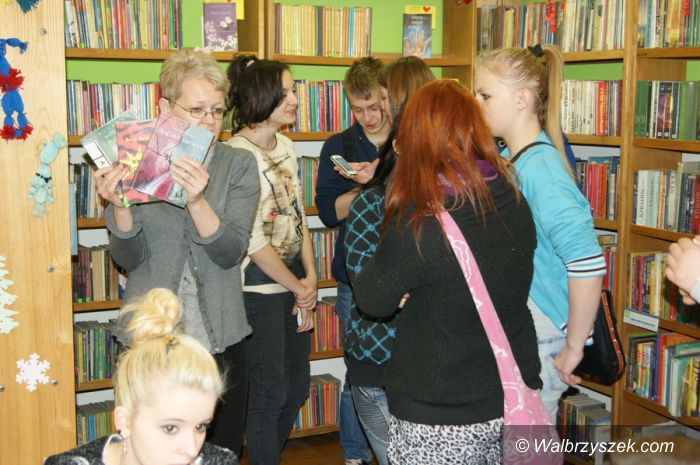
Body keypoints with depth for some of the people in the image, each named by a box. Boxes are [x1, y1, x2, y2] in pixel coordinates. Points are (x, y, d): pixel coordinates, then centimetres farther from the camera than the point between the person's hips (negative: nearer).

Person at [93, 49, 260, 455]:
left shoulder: (239, 166, -2)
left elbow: (232, 252, -13)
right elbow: (129, 259, -6)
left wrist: (197, 201, -30)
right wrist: (119, 205, -24)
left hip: (220, 337, 0)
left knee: (222, 447, 14)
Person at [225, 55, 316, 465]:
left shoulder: (285, 145, 8)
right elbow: (254, 242, -18)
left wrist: (311, 279, 1)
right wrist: (299, 288, -8)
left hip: (294, 281, 8)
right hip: (260, 287, -8)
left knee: (297, 388, 16)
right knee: (271, 393, 3)